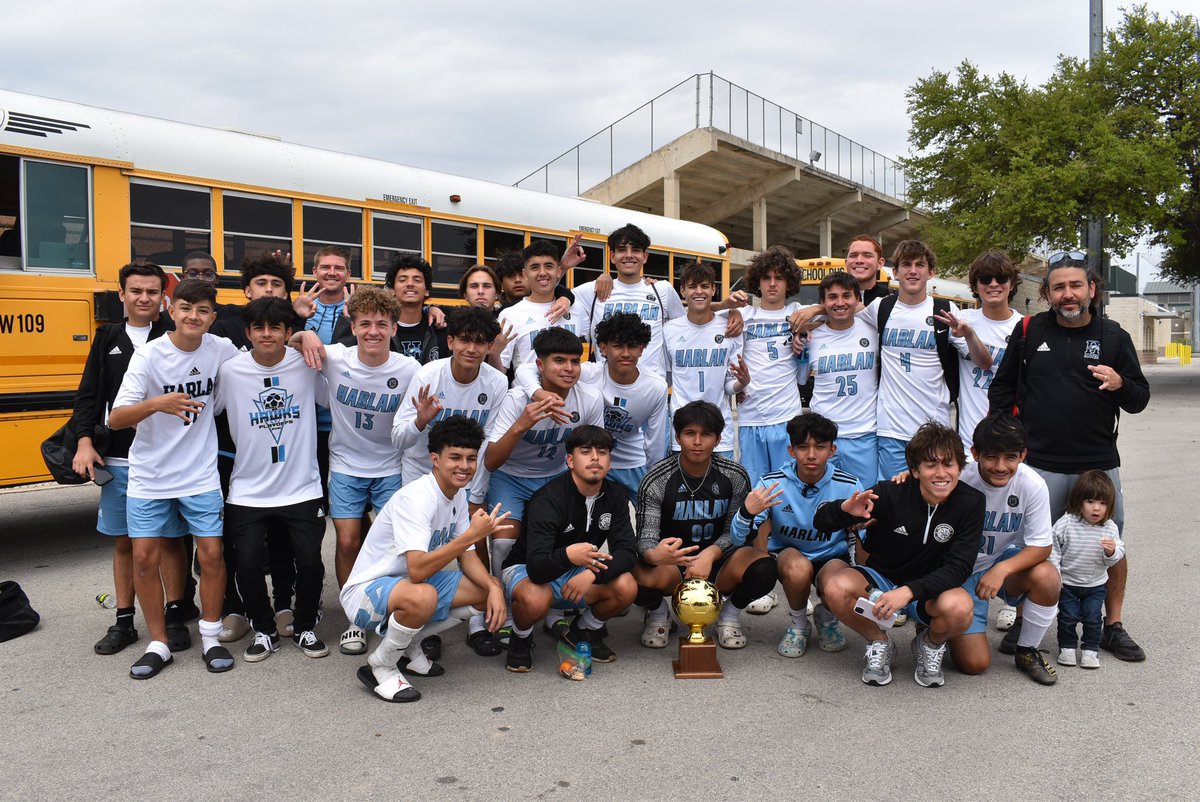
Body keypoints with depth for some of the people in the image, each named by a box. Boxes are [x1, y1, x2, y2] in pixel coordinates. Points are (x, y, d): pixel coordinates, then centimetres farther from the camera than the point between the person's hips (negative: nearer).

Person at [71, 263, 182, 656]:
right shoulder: (108, 339, 10)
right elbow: (88, 395, 8)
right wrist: (84, 441, -5)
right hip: (117, 461, 3)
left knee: (170, 537, 6)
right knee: (123, 541, 11)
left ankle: (176, 616, 18)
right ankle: (124, 621, 23)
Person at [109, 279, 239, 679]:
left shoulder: (221, 350, -5)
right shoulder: (149, 355, -12)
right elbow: (116, 418, -17)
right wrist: (156, 404, -37)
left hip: (200, 475, 1)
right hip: (149, 477, -1)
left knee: (211, 554, -1)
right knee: (145, 558, 1)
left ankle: (211, 637, 17)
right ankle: (158, 644, 17)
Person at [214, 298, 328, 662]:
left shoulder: (307, 365, -6)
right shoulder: (230, 371, -6)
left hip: (302, 489, 0)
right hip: (248, 492, 1)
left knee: (310, 562, -3)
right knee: (248, 564, -4)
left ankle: (304, 628, 24)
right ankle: (265, 631, 23)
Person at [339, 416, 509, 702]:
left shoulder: (458, 493, 1)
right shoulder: (416, 498, -27)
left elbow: (467, 557, 5)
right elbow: (418, 570, -36)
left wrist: (493, 588, -13)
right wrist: (472, 534, -36)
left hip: (410, 582, 9)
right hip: (365, 592, -9)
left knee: (490, 589, -2)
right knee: (422, 596, -40)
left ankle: (407, 644, 11)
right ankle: (380, 667, -10)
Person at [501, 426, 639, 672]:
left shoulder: (615, 496, -8)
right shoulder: (548, 500, -27)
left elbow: (626, 552, -14)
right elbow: (537, 568, -37)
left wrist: (592, 573, -33)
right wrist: (568, 556, -59)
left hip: (577, 575, 5)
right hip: (525, 569, -5)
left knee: (627, 588, -22)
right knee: (535, 600, -40)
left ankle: (584, 631, 9)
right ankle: (521, 640, -2)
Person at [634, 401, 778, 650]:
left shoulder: (735, 476, -5)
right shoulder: (657, 480, -12)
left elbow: (734, 531, -3)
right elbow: (646, 537, -18)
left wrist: (711, 554, -25)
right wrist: (654, 555, -43)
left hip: (717, 561, 2)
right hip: (671, 564, -1)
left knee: (764, 568, -29)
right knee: (640, 579, -35)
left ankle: (730, 615, 5)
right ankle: (658, 612, 5)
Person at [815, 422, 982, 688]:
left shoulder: (970, 502, -14)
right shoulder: (890, 494, -18)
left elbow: (958, 567, -19)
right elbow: (821, 522, -16)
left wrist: (909, 591, -35)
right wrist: (845, 509, -40)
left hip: (928, 589, 0)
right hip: (880, 577, 0)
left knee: (958, 607, -34)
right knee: (836, 588, -31)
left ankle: (931, 645, 4)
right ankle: (879, 643, 1)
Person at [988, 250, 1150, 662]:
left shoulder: (1114, 337, 5)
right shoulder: (1028, 331, 3)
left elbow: (1140, 400, 7)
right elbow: (1001, 388, 10)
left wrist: (1120, 384, -16)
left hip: (1099, 464, 2)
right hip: (1039, 464, -1)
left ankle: (1113, 626, 26)